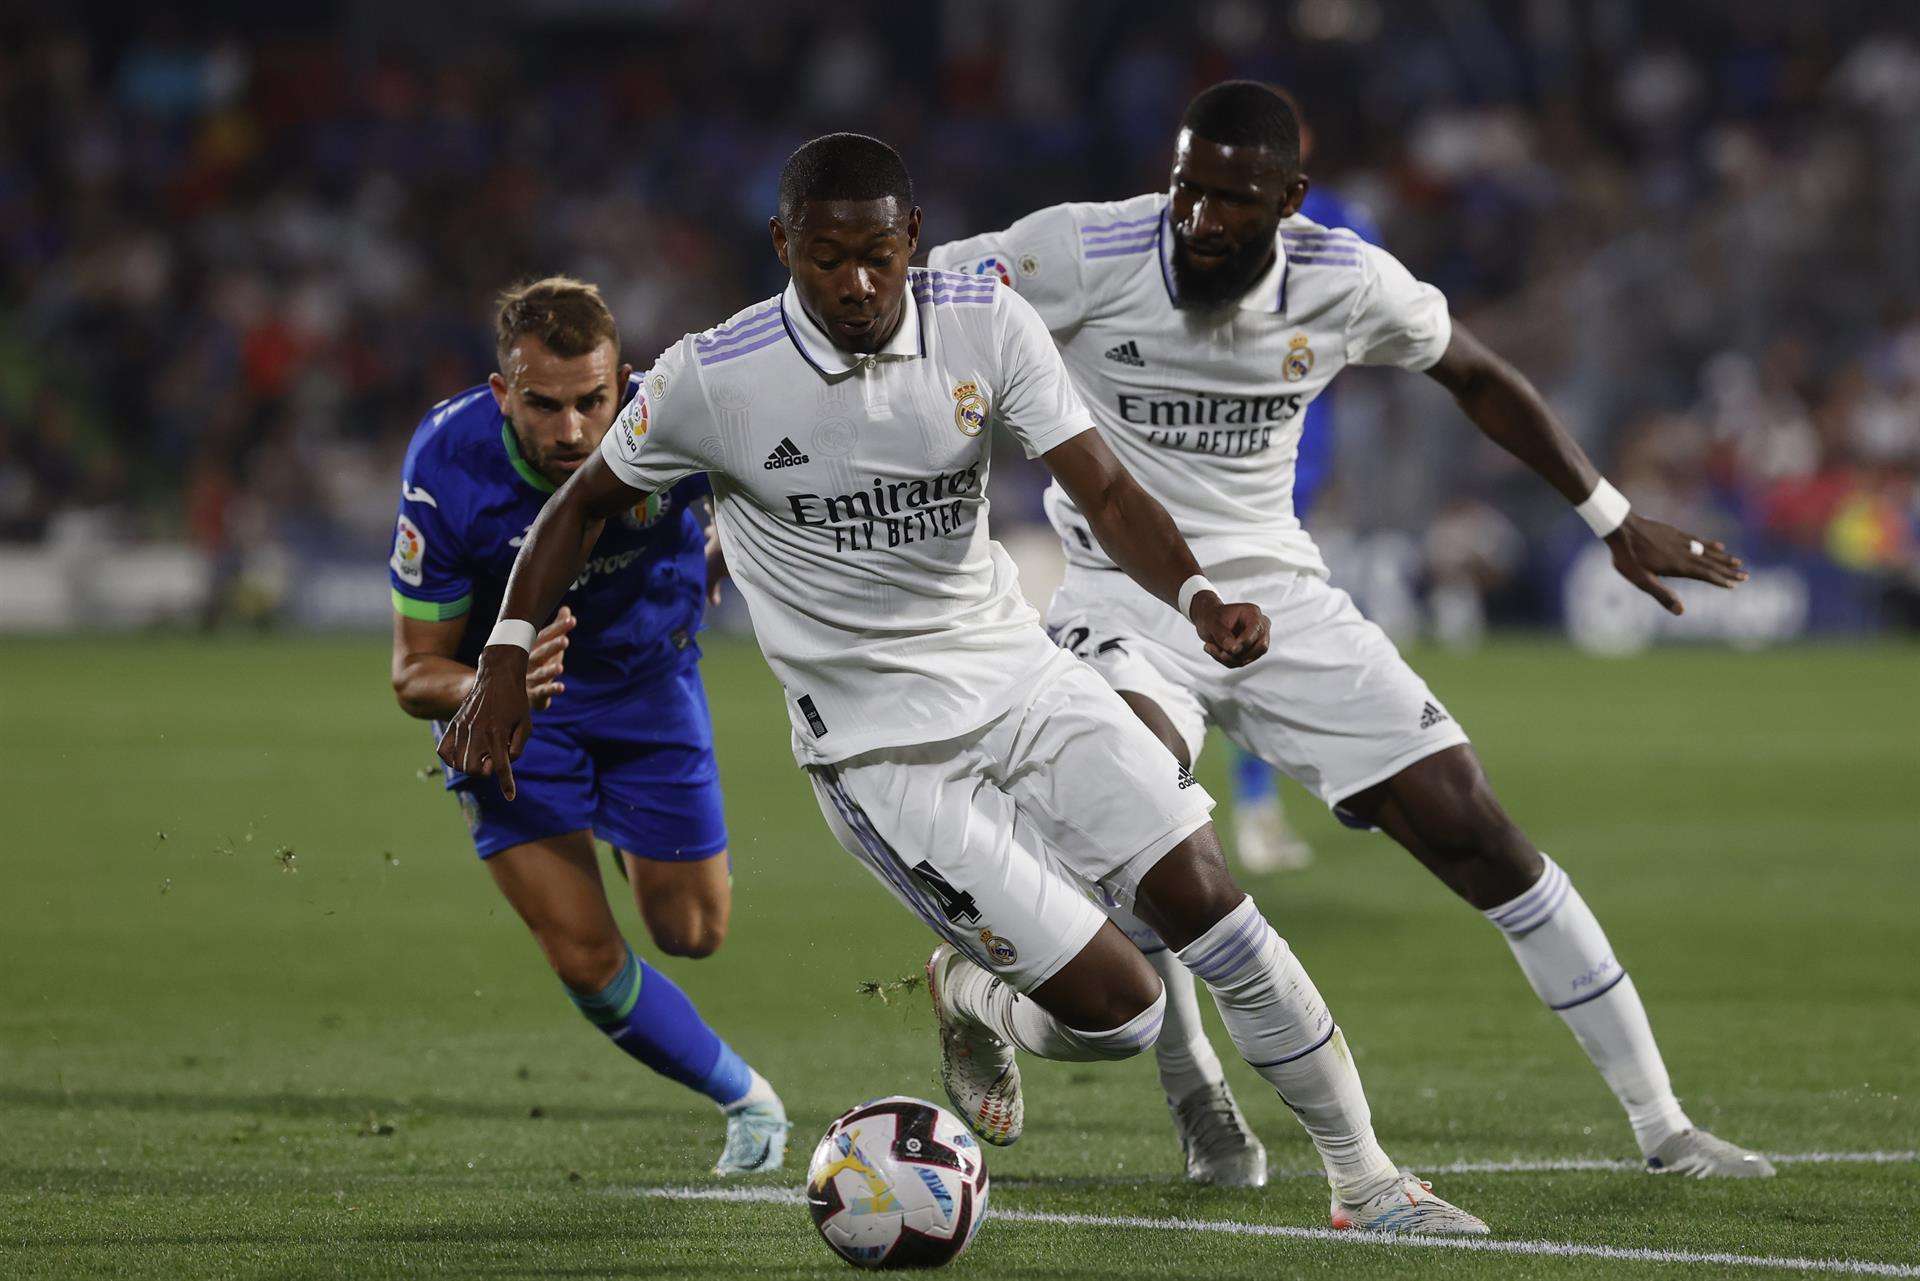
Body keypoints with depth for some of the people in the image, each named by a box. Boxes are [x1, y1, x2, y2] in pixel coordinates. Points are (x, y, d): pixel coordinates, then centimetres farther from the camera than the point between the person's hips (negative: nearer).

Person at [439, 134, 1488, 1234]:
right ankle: (971, 998, 25)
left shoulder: (987, 325, -7)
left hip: (1020, 676, 4)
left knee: (1206, 898, -10)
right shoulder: (711, 379, -13)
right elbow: (585, 504, 4)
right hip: (883, 749, -4)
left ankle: (1366, 1181, 7)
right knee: (1117, 1010, -12)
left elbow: (1104, 490, -12)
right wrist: (507, 663, -2)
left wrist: (1196, 597, -30)